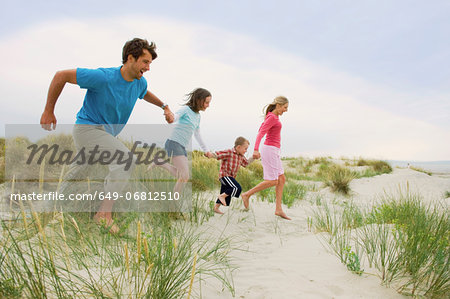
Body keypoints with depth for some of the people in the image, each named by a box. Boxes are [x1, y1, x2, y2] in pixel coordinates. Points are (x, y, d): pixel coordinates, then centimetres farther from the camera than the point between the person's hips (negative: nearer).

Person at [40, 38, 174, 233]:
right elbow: (61, 76, -15)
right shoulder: (103, 77, -24)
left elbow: (145, 93, 25)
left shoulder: (140, 83, -2)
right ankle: (105, 213, -18)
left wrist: (164, 107, 12)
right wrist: (48, 111, -10)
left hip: (106, 134, 8)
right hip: (86, 128, -8)